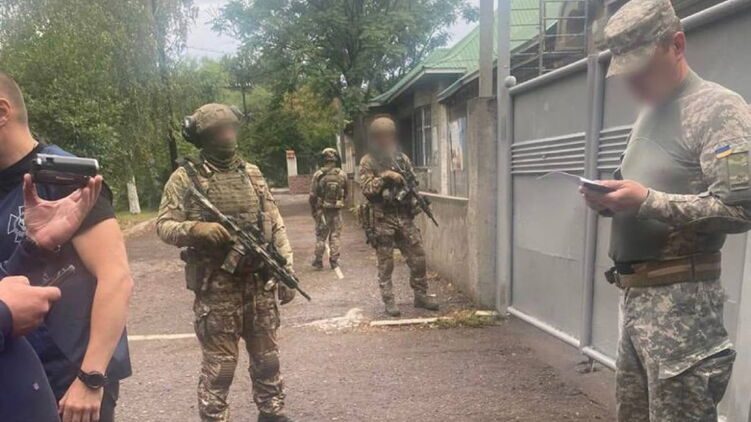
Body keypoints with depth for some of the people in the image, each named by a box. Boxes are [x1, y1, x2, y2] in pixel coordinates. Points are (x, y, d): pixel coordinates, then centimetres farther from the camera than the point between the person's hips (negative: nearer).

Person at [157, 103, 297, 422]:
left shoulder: (252, 173, 8)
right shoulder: (185, 177, -3)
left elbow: (275, 224, 9)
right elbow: (163, 225, -4)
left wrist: (286, 271, 5)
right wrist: (196, 229, -24)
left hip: (260, 281, 4)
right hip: (216, 286, -4)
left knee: (267, 355, 15)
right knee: (219, 364, 5)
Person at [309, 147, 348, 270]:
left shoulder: (318, 175, -11)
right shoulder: (342, 175, -3)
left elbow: (312, 195, -8)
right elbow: (345, 194, 6)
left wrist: (313, 210, 5)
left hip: (322, 210, -1)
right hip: (337, 210, 1)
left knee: (320, 236, 9)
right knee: (335, 236, 9)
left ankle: (318, 261, 15)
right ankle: (334, 261, 11)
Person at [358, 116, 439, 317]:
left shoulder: (402, 158, 11)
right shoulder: (368, 162, -2)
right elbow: (366, 188, -11)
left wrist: (416, 202, -1)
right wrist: (385, 177, -21)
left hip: (405, 216, 4)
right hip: (382, 219, -4)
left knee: (418, 257, 5)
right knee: (385, 263, 3)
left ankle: (421, 295, 19)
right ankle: (389, 302, 13)